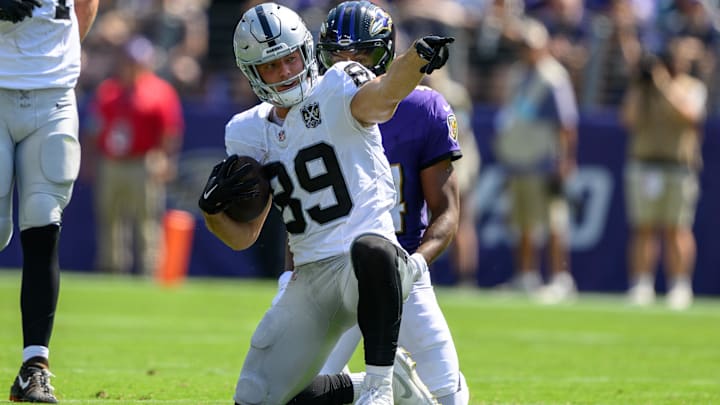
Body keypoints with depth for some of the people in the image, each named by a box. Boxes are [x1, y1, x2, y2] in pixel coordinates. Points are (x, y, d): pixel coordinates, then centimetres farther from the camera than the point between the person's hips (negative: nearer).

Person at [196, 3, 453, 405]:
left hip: (370, 270, -6)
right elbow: (243, 236, 13)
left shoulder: (335, 92, -5)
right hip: (310, 280, 7)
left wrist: (417, 59, -53)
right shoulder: (249, 134, 11)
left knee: (369, 249, -43)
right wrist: (213, 209, -9)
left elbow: (378, 99, -31)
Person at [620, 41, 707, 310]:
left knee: (677, 229, -5)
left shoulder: (694, 88, 7)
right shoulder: (643, 87, 14)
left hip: (680, 164, -2)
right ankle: (641, 285, 1)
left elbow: (689, 114, -12)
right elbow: (629, 119, 3)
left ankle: (679, 286, -1)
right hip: (643, 164, 2)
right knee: (643, 228, -1)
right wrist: (639, 86, -3)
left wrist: (666, 86, -15)